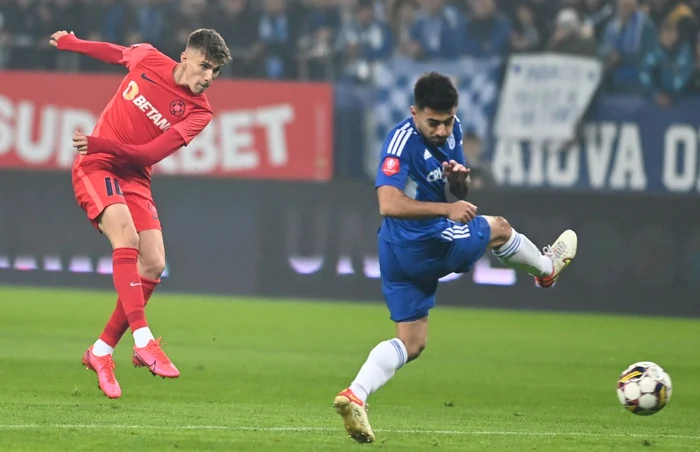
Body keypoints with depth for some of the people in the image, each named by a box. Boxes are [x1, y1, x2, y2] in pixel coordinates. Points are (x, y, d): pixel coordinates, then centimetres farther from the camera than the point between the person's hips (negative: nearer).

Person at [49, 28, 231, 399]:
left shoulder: (198, 112, -7)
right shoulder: (147, 59, -5)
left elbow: (150, 154, -17)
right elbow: (117, 53, 20)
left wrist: (99, 144, -27)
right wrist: (71, 43, 31)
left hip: (134, 176, 3)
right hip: (96, 167, -3)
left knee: (154, 264, -9)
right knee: (126, 237, -27)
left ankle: (101, 352, 6)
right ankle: (143, 340, -37)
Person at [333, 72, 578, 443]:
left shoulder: (451, 130, 6)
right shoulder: (402, 141, -22)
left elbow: (460, 193, 15)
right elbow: (389, 204, -31)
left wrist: (458, 177, -10)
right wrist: (448, 209, -29)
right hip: (426, 243, -9)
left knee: (411, 344, 10)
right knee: (499, 228, 18)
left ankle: (355, 396, -4)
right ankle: (546, 269, 49)